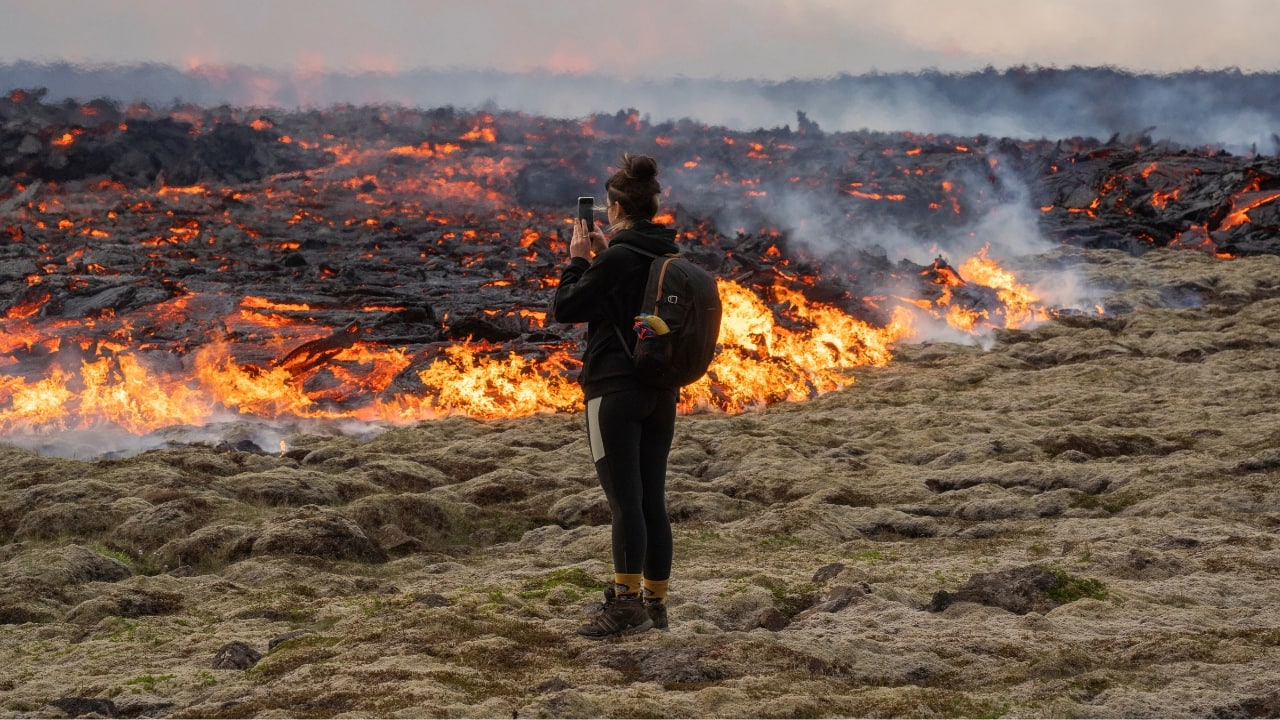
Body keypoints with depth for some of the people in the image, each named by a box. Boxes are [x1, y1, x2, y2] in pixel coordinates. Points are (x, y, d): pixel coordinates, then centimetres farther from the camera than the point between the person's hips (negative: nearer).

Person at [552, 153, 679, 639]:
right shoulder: (671, 254, 7)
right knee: (653, 498, 10)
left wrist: (577, 258, 3)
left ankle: (626, 604, -11)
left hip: (615, 389, -7)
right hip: (663, 390, 7)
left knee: (624, 498, -8)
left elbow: (565, 309, -8)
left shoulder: (615, 258, -15)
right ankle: (655, 603, 15)